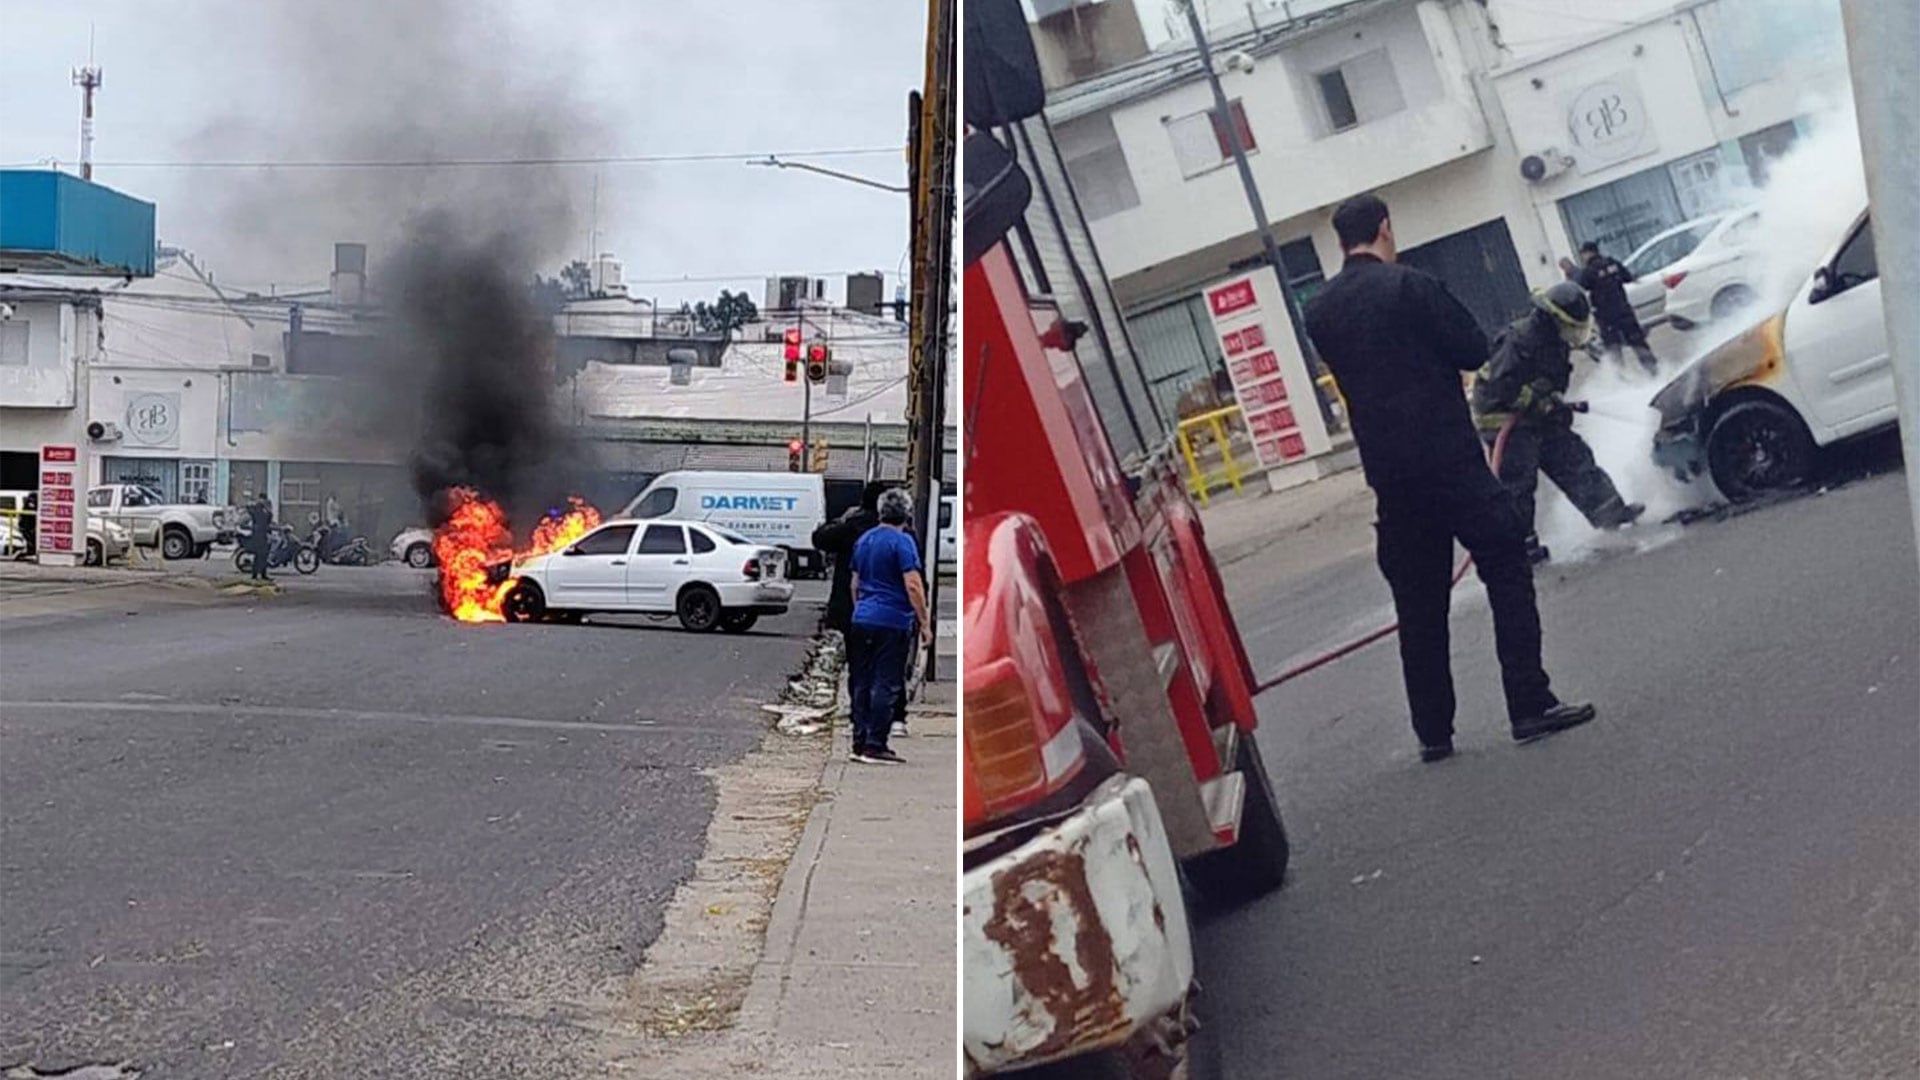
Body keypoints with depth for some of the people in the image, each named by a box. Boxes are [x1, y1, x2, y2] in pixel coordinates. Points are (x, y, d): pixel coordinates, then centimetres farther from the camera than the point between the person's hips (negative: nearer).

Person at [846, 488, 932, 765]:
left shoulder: (864, 540, 13)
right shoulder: (902, 542, -10)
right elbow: (913, 585, -16)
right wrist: (924, 622, -11)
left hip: (863, 620, 7)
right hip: (893, 622, -7)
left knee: (862, 683, 11)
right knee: (886, 685, -4)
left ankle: (860, 743, 13)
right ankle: (875, 746, -4)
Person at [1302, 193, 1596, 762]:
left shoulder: (1319, 312, 6)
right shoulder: (1409, 286, -9)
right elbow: (1475, 349, -5)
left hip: (1389, 474, 5)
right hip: (1450, 459, -5)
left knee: (1419, 603, 11)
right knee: (1506, 571, 2)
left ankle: (1433, 731, 13)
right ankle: (1530, 705, -1)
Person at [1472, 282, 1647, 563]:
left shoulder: (1555, 341, 7)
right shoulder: (1519, 340, -24)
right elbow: (1502, 385, -29)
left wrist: (1557, 404, 4)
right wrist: (1545, 405, -25)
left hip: (1536, 417, 9)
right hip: (1504, 420, -9)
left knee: (1574, 458, 7)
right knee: (1518, 482, -7)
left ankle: (1608, 510, 12)